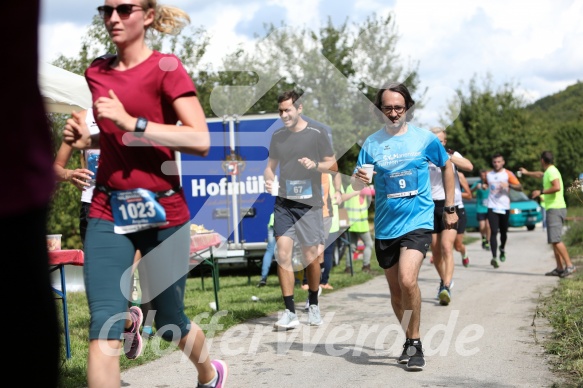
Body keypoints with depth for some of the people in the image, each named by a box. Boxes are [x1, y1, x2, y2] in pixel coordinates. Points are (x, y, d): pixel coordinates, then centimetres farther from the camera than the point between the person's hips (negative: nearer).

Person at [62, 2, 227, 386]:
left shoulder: (167, 67, -10)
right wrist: (83, 136, 5)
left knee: (169, 322, 15)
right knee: (104, 330, -13)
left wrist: (131, 123, -25)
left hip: (162, 212, -4)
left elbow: (201, 140, -21)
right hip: (108, 211, 4)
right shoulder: (97, 72, 7)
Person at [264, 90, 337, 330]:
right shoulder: (277, 136, 10)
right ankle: (290, 313, -6)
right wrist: (268, 179, -3)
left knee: (310, 257, 4)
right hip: (284, 204, 3)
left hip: (309, 204, -3)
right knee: (283, 254, -9)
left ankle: (313, 305, 26)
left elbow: (333, 165, 3)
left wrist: (315, 165, -16)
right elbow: (270, 166, 19)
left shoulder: (317, 134, 0)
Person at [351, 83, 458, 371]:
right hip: (385, 226, 3)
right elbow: (356, 185, 3)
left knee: (407, 281, -21)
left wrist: (450, 208, 13)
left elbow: (447, 166, 14)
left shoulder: (425, 139, -2)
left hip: (417, 221, -3)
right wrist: (359, 179, -21)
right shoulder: (371, 143, 1)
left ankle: (415, 343, -6)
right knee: (395, 290, 11)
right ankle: (410, 339, 30)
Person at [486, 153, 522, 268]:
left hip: (504, 207, 0)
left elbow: (520, 187, -8)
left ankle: (502, 250, 43)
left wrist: (508, 185, -21)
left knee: (503, 232, 14)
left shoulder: (508, 174, 0)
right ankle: (494, 257, -20)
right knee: (493, 232, -13)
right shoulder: (488, 175, 10)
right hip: (492, 207, 0)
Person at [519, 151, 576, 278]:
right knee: (554, 240, 9)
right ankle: (560, 268, 8)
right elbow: (540, 174, 43)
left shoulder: (552, 171, -10)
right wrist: (527, 173, 57)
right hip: (554, 209, 10)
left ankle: (569, 265, -20)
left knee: (555, 240, -17)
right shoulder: (549, 172, 20)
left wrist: (541, 192, -17)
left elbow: (557, 187, -26)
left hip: (555, 209, -10)